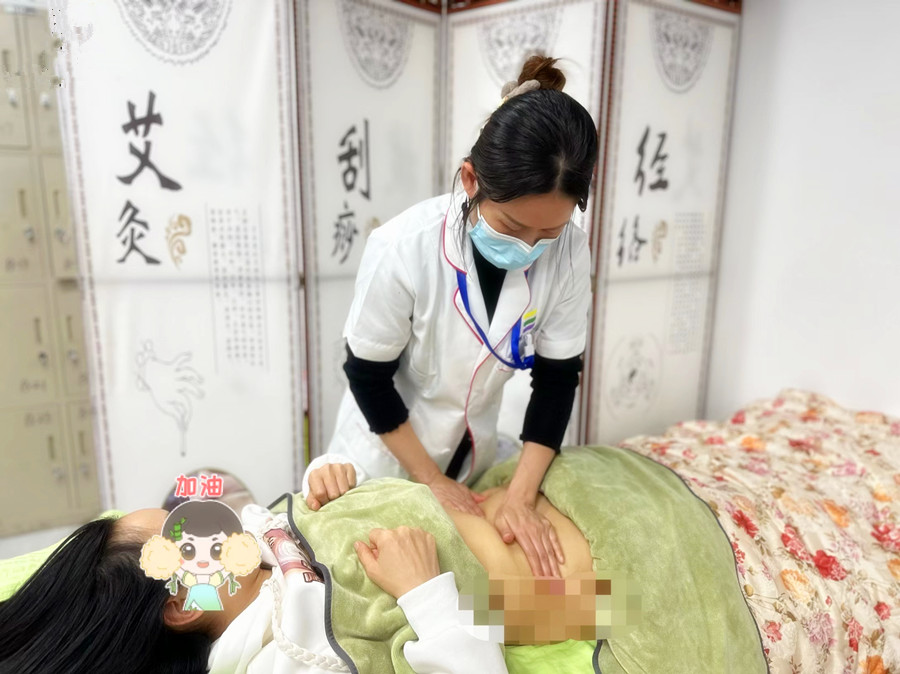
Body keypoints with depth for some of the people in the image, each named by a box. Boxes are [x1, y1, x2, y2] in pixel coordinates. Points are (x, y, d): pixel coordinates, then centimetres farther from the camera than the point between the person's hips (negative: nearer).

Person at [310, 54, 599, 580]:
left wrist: (521, 498, -18)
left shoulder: (569, 253, -24)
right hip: (389, 444, -2)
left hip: (475, 445, 3)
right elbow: (368, 377, -20)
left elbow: (558, 378, -14)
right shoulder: (403, 249, -34)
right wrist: (432, 480, -12)